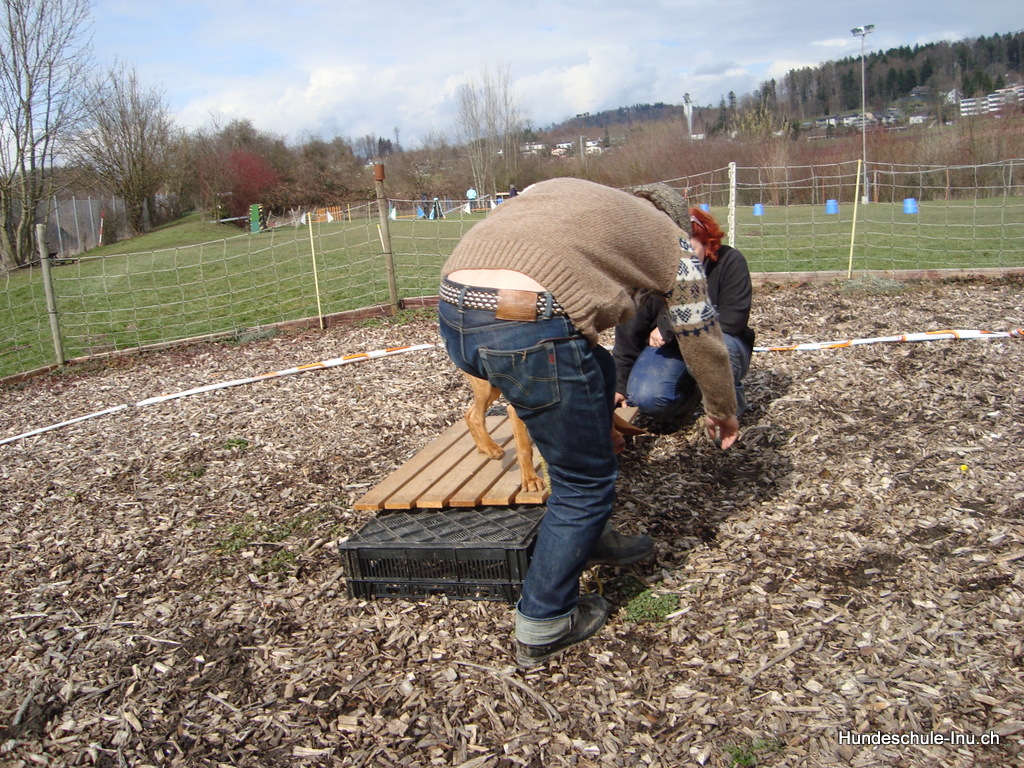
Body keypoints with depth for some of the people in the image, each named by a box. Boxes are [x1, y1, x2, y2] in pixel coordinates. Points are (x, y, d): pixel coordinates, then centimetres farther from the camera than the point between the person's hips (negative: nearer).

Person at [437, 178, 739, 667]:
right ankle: (542, 628, 25)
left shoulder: (558, 188, 34)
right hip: (529, 331, -7)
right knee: (585, 481, 13)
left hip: (451, 312, 7)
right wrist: (722, 411, 44)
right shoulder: (670, 238, 21)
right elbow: (702, 340, 25)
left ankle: (588, 535, 39)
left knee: (597, 373, 29)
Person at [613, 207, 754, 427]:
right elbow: (628, 334, -10)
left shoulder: (730, 262, -19)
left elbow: (734, 319, -25)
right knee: (645, 398, -27)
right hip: (667, 350, 1)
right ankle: (690, 393, 8)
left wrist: (670, 328, -27)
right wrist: (619, 386, -10)